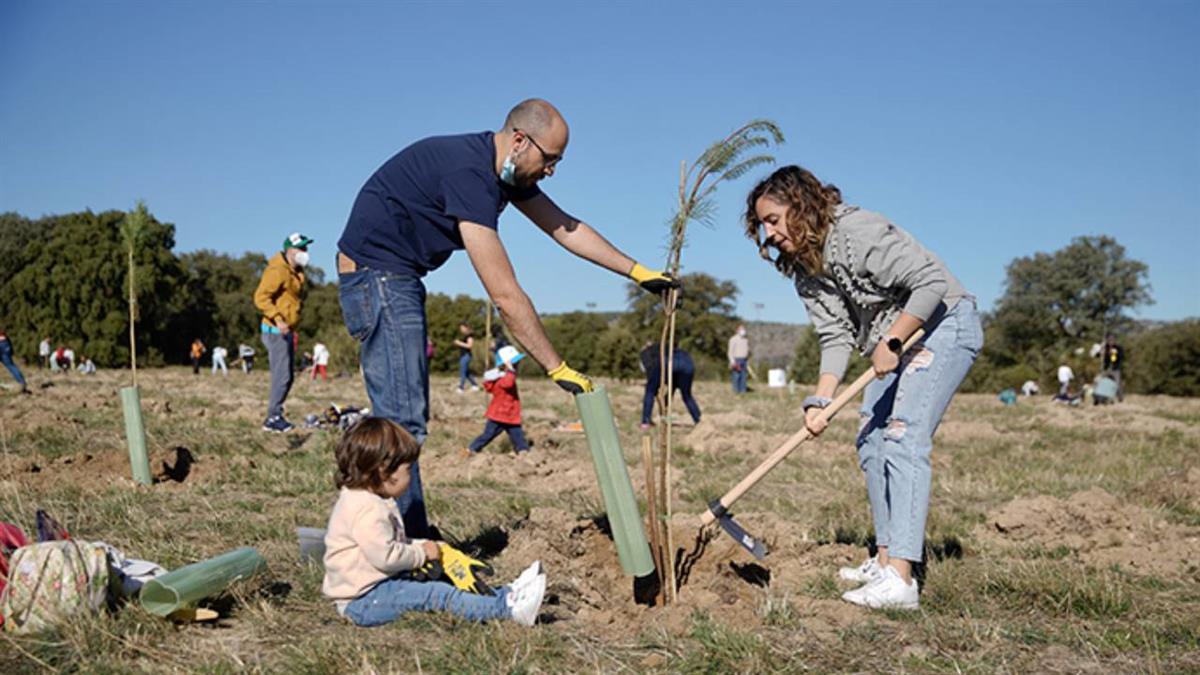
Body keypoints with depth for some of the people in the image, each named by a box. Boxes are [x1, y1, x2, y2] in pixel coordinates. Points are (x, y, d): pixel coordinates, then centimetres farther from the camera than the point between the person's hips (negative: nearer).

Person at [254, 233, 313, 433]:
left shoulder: (295, 272, 16)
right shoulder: (277, 271, -14)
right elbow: (261, 297, -22)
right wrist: (278, 319, -30)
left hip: (286, 332, 10)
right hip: (275, 331, -10)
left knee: (288, 376, 12)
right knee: (282, 376, -11)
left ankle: (276, 416, 19)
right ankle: (273, 418, -5)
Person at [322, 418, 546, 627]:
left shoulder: (374, 502, 15)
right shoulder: (366, 509, -22)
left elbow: (394, 542, 25)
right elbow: (385, 556, -28)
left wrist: (422, 545, 9)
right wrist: (422, 553, -12)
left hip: (381, 585, 11)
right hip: (363, 601, -11)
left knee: (441, 587, 5)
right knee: (438, 595, -19)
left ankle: (506, 595, 1)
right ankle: (507, 609, -24)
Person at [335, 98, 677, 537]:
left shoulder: (507, 171, 4)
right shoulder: (469, 174, -27)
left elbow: (565, 228, 15)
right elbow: (505, 295, -29)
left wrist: (638, 272, 15)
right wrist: (557, 369, -25)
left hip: (399, 278, 11)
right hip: (376, 272, -11)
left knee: (409, 415, 14)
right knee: (403, 418, -13)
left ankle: (410, 536, 22)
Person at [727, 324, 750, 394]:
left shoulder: (746, 339, 13)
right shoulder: (733, 339, -8)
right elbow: (730, 351, -10)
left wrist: (748, 361, 15)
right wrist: (732, 361, -19)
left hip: (744, 360, 6)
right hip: (736, 360, -6)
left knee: (743, 376, 1)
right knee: (737, 376, -8)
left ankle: (743, 390, 3)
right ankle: (736, 390, -3)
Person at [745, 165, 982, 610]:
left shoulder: (857, 232, -25)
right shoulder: (805, 271, 2)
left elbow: (933, 281, -28)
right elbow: (836, 336, -4)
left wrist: (890, 342, -26)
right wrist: (821, 400, -18)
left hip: (944, 325, -10)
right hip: (895, 341, 10)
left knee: (903, 437, -21)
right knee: (871, 442, 8)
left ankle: (900, 580, -25)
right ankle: (886, 559, 17)